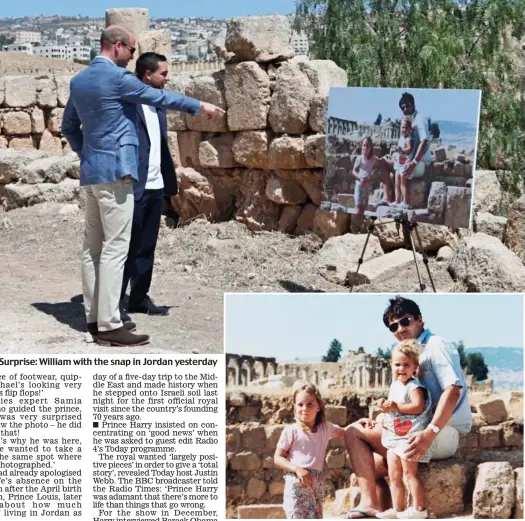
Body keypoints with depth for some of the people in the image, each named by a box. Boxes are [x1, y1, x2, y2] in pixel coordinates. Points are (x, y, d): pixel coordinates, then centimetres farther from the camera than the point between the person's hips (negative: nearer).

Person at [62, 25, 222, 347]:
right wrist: (199, 106, 8)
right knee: (115, 248, -9)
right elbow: (160, 97, -3)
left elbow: (68, 126, 21)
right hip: (115, 170, -9)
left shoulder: (79, 80, 14)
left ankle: (95, 317, 14)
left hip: (91, 171, 9)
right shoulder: (117, 77, -11)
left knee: (93, 246, 10)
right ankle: (109, 325, -9)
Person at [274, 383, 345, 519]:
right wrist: (297, 469, -17)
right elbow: (278, 458, -3)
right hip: (297, 483, -5)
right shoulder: (291, 431, -6)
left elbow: (345, 432, 25)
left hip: (317, 483, 5)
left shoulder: (326, 428, 9)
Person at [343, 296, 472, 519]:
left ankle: (369, 502, -17)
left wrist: (430, 433, -32)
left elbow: (454, 389, -21)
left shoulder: (436, 345, -6)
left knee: (353, 432, -10)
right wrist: (379, 422, 4)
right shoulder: (414, 353, 22)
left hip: (443, 433, -9)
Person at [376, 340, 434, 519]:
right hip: (395, 437, 9)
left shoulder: (414, 387, -16)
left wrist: (396, 407, -27)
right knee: (394, 476, 10)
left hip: (410, 437, -9)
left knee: (409, 473, -5)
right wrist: (386, 406, 3)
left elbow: (418, 407, -30)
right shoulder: (395, 385, 12)